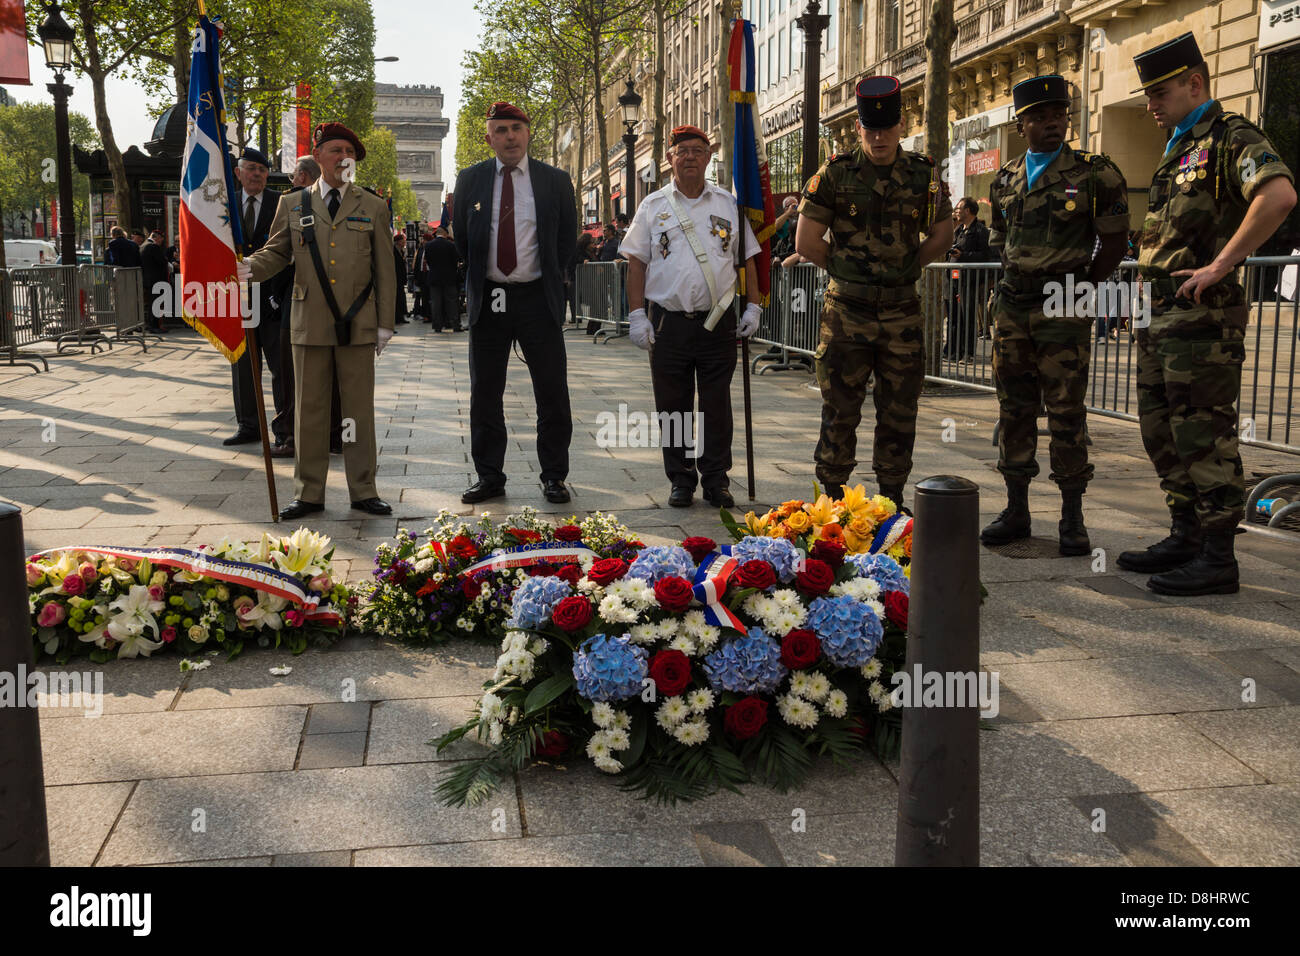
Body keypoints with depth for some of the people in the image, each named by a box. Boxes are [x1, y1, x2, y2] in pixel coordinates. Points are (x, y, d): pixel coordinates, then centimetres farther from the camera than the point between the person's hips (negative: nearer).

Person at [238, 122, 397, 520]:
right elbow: (276, 252, 12)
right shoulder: (292, 205, 11)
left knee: (359, 408, 4)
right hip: (310, 323, 1)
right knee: (309, 409, 4)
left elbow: (384, 269, 7)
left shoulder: (372, 207, 10)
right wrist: (251, 267, -12)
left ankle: (363, 490, 13)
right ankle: (309, 493, 13)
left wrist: (385, 323, 1)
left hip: (358, 324, -1)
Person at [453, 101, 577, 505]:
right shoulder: (470, 180, 6)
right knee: (485, 394, 6)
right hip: (487, 300, 1)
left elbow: (567, 241, 10)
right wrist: (479, 278, 14)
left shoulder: (556, 181, 3)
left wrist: (545, 278, 10)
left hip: (537, 298, -1)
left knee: (552, 392, 1)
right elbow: (460, 237, 14)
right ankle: (489, 476, 17)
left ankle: (553, 476, 12)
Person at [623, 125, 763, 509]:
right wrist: (637, 314, -4)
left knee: (717, 405, 4)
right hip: (668, 323, 0)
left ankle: (716, 479, 14)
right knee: (673, 405, 5)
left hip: (718, 321, 1)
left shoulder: (728, 204, 10)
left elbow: (746, 259, 12)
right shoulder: (653, 206, 7)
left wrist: (752, 306, 3)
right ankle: (680, 480, 16)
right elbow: (637, 262, 5)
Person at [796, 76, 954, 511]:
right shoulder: (835, 175, -2)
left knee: (899, 413, 8)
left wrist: (906, 268, 7)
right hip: (846, 311, -2)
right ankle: (831, 495, 16)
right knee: (840, 410, 4)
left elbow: (942, 236, 15)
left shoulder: (925, 175, 5)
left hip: (903, 311, 2)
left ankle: (893, 498, 20)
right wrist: (846, 269, 4)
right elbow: (806, 242, -1)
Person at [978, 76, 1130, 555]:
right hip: (1011, 304, 4)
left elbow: (1115, 241, 3)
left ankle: (1072, 518, 4)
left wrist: (1080, 289, 3)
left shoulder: (1095, 173, -1)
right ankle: (1016, 510, 16)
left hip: (1064, 306, -4)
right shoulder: (1004, 180, 12)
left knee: (1066, 410, -3)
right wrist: (1017, 283, 15)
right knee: (1014, 408, 7)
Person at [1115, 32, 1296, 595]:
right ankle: (1186, 538, 24)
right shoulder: (1178, 151, 21)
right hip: (1163, 312, 10)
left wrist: (1219, 265, -25)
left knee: (1204, 433, -8)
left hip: (1204, 314, -10)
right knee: (1162, 429, 13)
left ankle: (1217, 559, -2)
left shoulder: (1231, 137, -8)